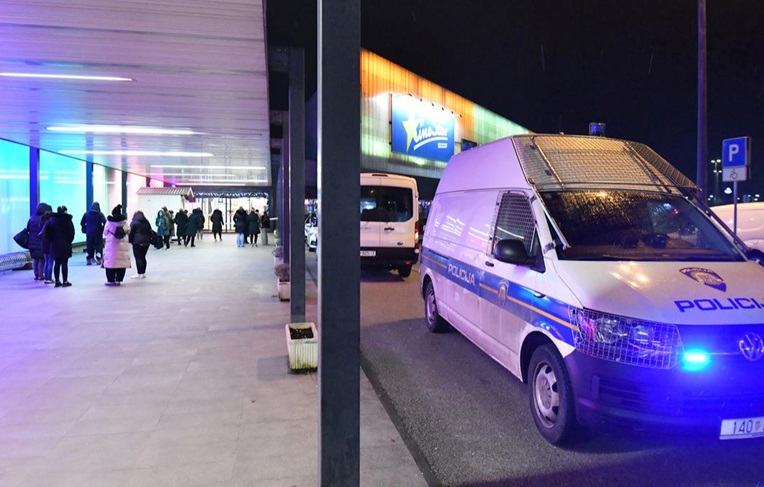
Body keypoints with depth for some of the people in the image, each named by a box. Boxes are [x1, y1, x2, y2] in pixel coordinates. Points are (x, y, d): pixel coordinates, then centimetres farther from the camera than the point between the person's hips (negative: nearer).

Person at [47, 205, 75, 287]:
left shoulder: (51, 220, 3)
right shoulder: (68, 220, -9)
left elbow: (48, 233, 2)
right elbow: (72, 233, -9)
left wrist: (52, 240, 13)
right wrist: (69, 241, 5)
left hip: (55, 245, 4)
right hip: (65, 245, -4)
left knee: (56, 263, 10)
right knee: (64, 263, -1)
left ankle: (57, 281, 13)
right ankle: (65, 281, 2)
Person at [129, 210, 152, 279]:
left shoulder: (133, 222, -2)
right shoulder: (146, 222, 15)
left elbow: (131, 233, -5)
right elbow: (150, 232, 15)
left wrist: (130, 241, 3)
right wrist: (149, 240, 17)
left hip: (137, 242, -6)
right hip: (146, 242, 6)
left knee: (138, 258, -5)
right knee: (143, 257, 12)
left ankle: (140, 274, -8)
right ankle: (143, 273, 13)